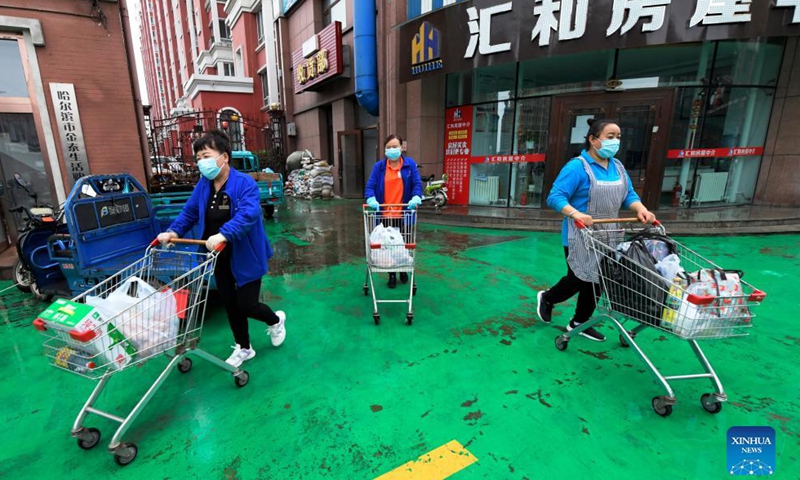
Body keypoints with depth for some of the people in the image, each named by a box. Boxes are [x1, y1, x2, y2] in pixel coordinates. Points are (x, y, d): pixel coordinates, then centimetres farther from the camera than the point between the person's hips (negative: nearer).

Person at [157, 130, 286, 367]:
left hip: (245, 256, -7)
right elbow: (189, 213, 11)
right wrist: (173, 231, -5)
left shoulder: (245, 183, -19)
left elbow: (248, 214, -33)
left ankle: (276, 320, 32)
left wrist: (223, 234, -46)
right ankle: (243, 348, 35)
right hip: (219, 258, 7)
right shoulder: (202, 185, 2)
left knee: (246, 305, -2)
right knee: (229, 304, 15)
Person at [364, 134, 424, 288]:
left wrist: (416, 197, -26)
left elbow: (417, 183, -6)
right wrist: (371, 199, -26)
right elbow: (370, 185, -5)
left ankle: (403, 270, 37)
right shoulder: (379, 166, 0)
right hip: (385, 214, 0)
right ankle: (392, 275, 25)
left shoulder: (410, 164, 0)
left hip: (403, 214, 0)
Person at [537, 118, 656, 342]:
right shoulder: (577, 166, -16)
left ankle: (579, 323, 29)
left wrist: (640, 209, -11)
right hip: (580, 237, -7)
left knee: (596, 281, 12)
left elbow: (629, 195, 9)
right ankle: (547, 298, 31)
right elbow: (555, 197, -22)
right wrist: (575, 214, -38)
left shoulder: (617, 166, 9)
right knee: (579, 279, 2)